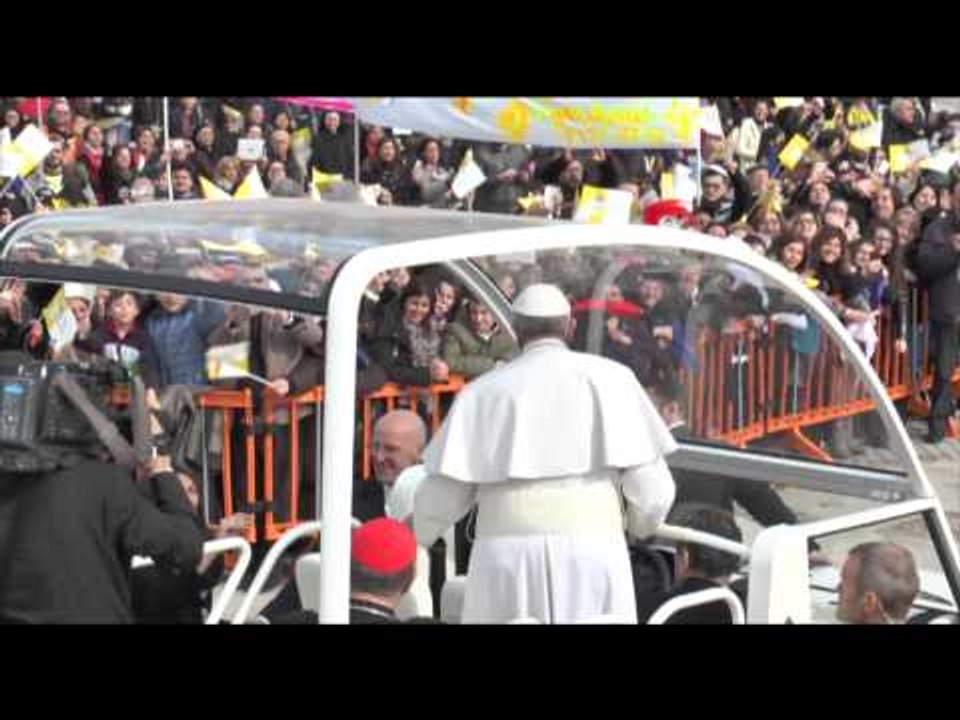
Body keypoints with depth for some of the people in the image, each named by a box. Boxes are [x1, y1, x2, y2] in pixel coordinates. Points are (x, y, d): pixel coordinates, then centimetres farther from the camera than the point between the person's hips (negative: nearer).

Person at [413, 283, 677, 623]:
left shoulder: (484, 392, 10)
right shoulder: (609, 378, 8)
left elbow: (441, 497, 7)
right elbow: (652, 488, 3)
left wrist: (416, 536, 30)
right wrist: (641, 524, 26)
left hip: (509, 560, 1)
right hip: (590, 558, 0)